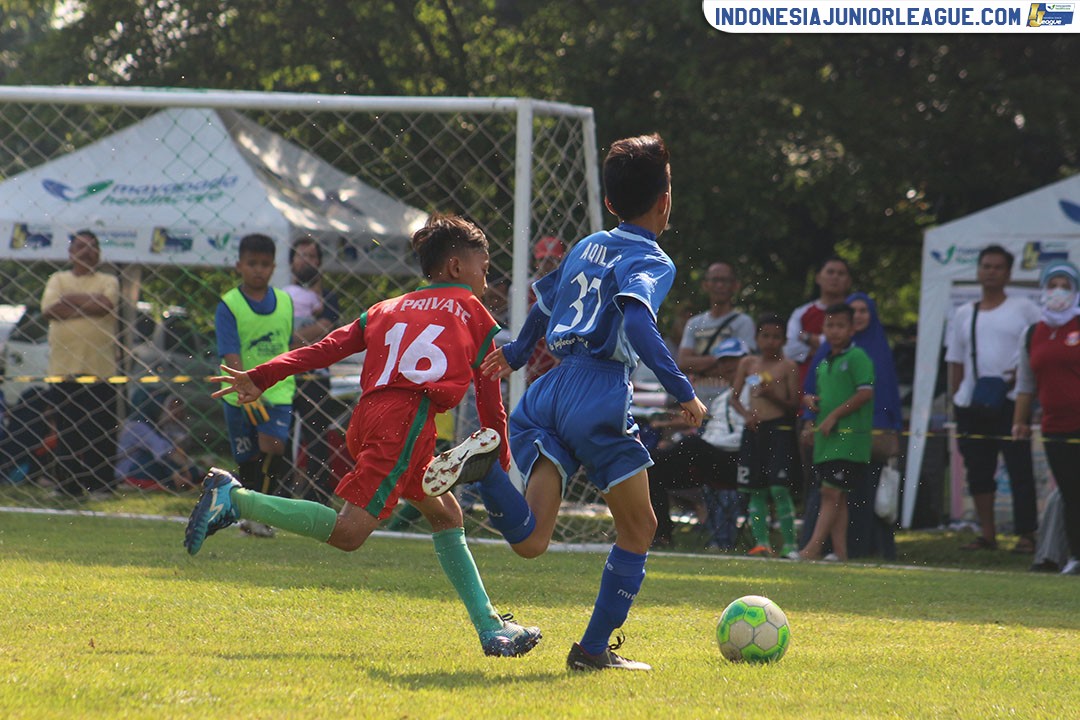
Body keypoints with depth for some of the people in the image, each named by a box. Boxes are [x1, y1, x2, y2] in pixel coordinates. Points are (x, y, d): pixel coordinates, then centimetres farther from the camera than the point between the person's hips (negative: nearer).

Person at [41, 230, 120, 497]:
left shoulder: (108, 282, 11)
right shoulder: (58, 280, 15)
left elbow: (107, 304, -10)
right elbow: (48, 309, -3)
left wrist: (71, 300, -4)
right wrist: (89, 304, -4)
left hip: (99, 367, -2)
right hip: (64, 367, 2)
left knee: (100, 430, -5)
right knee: (66, 429, 1)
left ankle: (99, 483, -3)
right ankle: (68, 483, 5)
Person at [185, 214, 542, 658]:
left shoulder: (387, 310, 28)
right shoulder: (473, 312, 17)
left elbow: (328, 348, 14)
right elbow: (489, 398, 17)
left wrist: (262, 379, 9)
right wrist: (500, 461, 27)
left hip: (368, 417, 7)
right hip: (407, 416, -7)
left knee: (445, 514, 20)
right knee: (349, 532, -16)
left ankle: (491, 630, 18)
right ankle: (235, 500, -22)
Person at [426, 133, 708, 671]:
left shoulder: (586, 247, 21)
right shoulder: (652, 262, -1)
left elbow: (545, 301, 37)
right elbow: (636, 320, -20)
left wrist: (516, 354, 54)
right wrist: (682, 391, -19)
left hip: (549, 391, 6)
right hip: (600, 396, -6)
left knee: (530, 539, -5)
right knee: (638, 528, 12)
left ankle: (484, 467, -31)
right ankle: (595, 648, 8)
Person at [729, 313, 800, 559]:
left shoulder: (788, 366, 1)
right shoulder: (748, 363, 12)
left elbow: (794, 405, -1)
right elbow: (735, 397, 13)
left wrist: (773, 395, -17)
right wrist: (746, 414, -5)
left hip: (780, 429, -4)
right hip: (754, 429, 4)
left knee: (779, 487, -12)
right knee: (756, 490, 4)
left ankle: (789, 543, -8)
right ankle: (761, 542, 10)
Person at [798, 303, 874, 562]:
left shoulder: (857, 358, -6)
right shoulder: (824, 363, 20)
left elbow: (865, 393, -15)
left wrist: (834, 416, -16)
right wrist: (810, 400, 5)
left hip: (848, 436, -8)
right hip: (826, 438, 8)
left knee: (831, 492, -12)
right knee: (835, 496, 7)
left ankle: (813, 548, -16)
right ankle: (840, 551, 8)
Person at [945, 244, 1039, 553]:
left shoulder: (1023, 309, 5)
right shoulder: (964, 314, 15)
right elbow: (956, 361, 16)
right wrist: (956, 397, 7)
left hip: (1011, 402, -4)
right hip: (971, 405, 4)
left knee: (1019, 469, -7)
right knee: (978, 469, 5)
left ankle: (1026, 535, -6)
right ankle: (987, 533, 12)